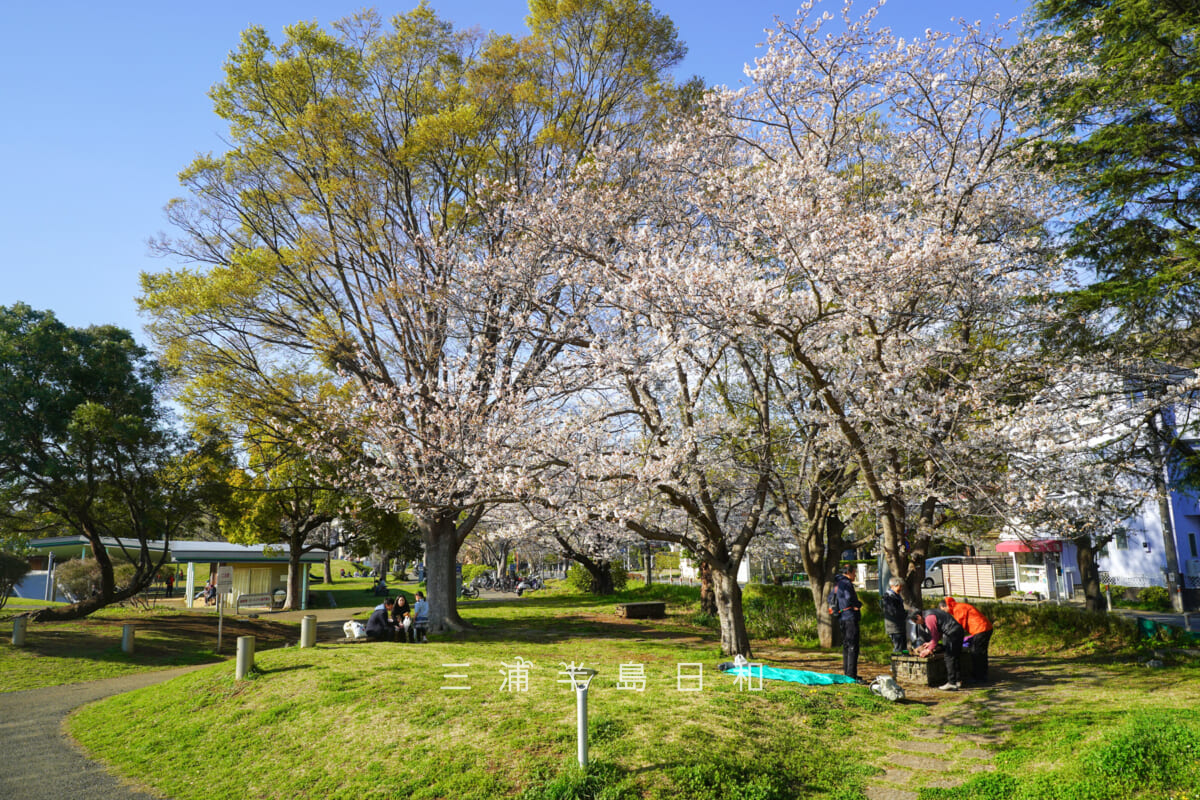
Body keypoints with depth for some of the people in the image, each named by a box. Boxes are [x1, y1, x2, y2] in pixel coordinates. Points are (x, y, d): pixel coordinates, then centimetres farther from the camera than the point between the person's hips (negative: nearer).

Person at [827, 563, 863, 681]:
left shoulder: (837, 584, 16)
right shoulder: (846, 583, -13)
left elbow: (830, 598, 28)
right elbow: (849, 599, -27)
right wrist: (859, 604, -10)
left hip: (842, 618, 10)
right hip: (850, 618, -10)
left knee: (846, 645, 16)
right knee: (852, 646, -8)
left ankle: (846, 672, 23)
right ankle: (851, 675, -9)